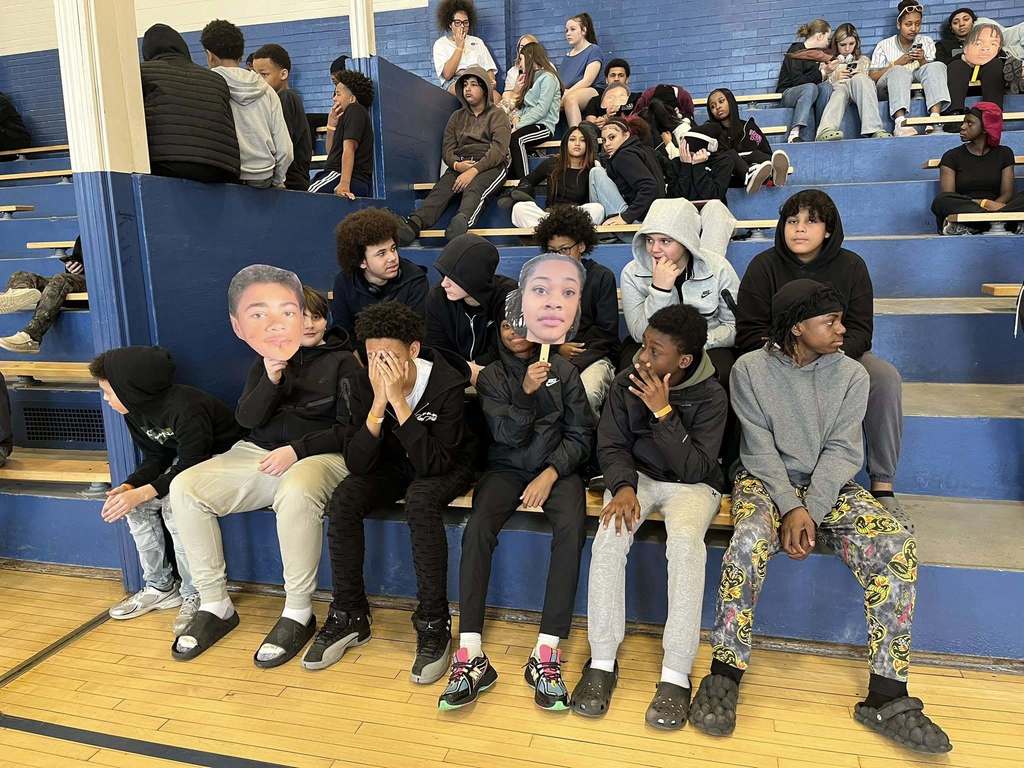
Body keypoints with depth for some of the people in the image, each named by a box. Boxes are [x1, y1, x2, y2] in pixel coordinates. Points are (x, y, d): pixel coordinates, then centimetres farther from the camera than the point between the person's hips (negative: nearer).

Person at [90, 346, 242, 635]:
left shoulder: (184, 407, -31)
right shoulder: (134, 411, -2)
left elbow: (191, 465, -29)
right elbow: (155, 459, 3)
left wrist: (142, 493, -34)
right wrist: (128, 487, -16)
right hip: (186, 462, 9)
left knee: (174, 505, -29)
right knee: (136, 505, -7)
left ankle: (195, 595, -13)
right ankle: (159, 587, 7)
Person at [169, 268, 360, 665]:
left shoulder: (341, 361, -5)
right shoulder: (262, 364, 11)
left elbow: (350, 428, -9)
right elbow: (247, 418, -1)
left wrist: (297, 450, -17)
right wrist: (271, 379, -17)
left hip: (321, 454, -6)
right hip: (259, 453, 6)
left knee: (295, 492, -41)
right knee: (184, 487, -11)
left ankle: (299, 613, -22)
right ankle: (215, 605, 0)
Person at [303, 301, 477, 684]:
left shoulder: (447, 384, -26)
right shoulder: (364, 383, -15)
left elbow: (433, 462, -32)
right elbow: (356, 464, -19)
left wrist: (399, 400, -38)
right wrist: (378, 403, -33)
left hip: (443, 468, -4)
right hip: (393, 465, 4)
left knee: (420, 500, -36)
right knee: (343, 499, -23)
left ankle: (433, 624, -22)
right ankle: (348, 616, -7)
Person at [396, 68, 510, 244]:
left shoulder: (497, 115, 9)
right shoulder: (457, 117, 24)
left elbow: (498, 150, -7)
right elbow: (447, 150, 15)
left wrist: (474, 170, -22)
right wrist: (457, 165, -11)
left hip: (490, 165, -4)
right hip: (461, 165, 4)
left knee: (473, 188, -38)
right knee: (441, 188, -28)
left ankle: (462, 221, -68)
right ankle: (414, 224, -51)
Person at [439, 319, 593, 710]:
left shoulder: (562, 369, 6)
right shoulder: (491, 377, 7)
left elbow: (580, 435, 3)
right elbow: (507, 435, -6)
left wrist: (551, 474, -12)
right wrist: (526, 392, -22)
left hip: (556, 468, 0)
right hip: (507, 469, 1)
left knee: (571, 528, -32)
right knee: (477, 528, -29)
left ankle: (546, 653, -29)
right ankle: (470, 655, -28)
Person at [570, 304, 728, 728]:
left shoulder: (711, 396, -11)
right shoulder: (626, 383, -3)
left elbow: (695, 469, -17)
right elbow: (611, 446, -1)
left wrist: (663, 413, -25)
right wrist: (623, 486, -22)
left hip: (690, 485, -2)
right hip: (636, 476, 2)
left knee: (685, 540, -35)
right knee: (610, 534, -30)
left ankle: (676, 675, -26)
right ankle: (602, 661, -18)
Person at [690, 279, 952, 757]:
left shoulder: (851, 375, 2)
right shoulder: (751, 369, -4)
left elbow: (842, 451, -6)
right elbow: (760, 448, -9)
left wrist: (811, 511, -19)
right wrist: (790, 507, -22)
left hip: (830, 486, 3)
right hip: (767, 481, -2)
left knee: (897, 546, -24)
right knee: (750, 541, -35)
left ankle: (886, 696, -17)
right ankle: (724, 675, -20)